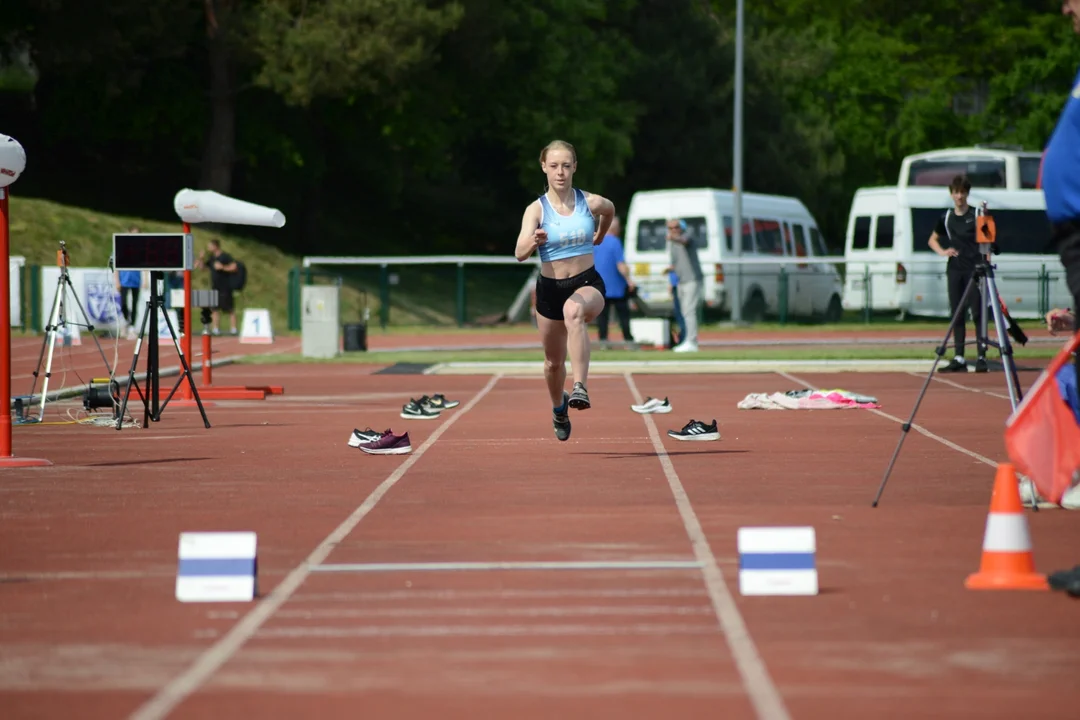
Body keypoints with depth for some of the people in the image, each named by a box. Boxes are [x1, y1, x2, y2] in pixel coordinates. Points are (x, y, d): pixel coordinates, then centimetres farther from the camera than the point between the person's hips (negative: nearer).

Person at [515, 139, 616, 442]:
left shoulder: (590, 202, -8)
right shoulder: (536, 210, -11)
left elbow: (610, 210, 19)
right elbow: (519, 254, -25)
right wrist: (533, 242, -45)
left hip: (587, 283, -2)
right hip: (550, 289, 2)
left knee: (573, 310, -40)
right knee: (554, 361, 16)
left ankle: (580, 388, -47)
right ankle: (559, 408, 51)